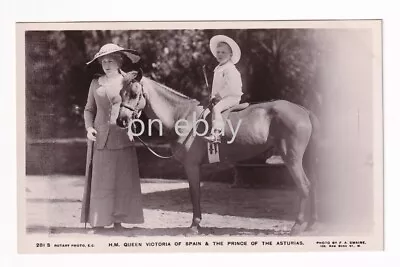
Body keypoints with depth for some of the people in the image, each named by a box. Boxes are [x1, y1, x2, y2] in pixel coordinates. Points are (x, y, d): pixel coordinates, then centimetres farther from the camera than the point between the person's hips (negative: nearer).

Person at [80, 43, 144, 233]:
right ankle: (98, 223, 8)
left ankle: (118, 221, 13)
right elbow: (89, 109, 15)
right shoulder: (96, 83, 8)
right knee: (100, 181, 2)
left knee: (124, 181, 3)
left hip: (124, 139, -1)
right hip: (101, 139, 1)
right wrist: (89, 127, -2)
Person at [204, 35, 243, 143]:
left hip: (232, 97, -10)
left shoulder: (230, 69, -12)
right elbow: (215, 87, 23)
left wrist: (219, 95, -17)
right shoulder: (217, 69, 16)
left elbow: (230, 86, -21)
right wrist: (214, 97, 9)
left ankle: (216, 134, -39)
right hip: (220, 98, 10)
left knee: (216, 109, -30)